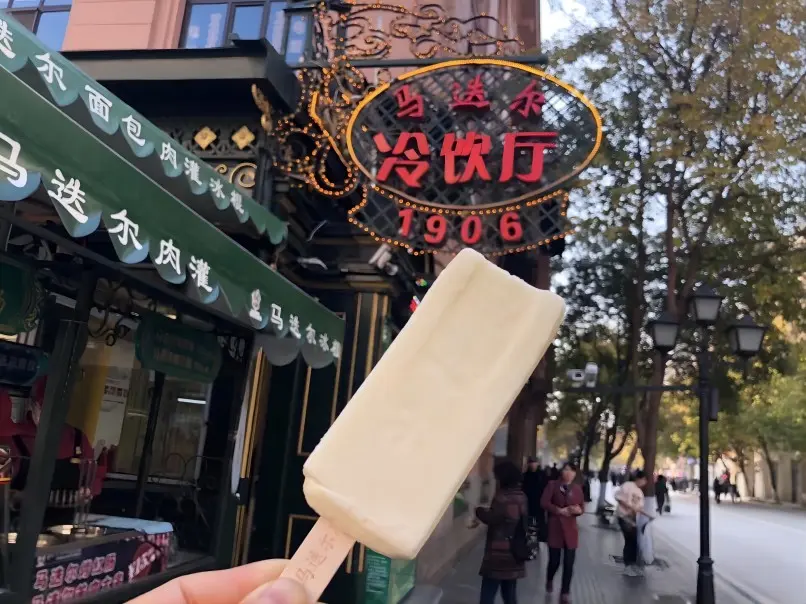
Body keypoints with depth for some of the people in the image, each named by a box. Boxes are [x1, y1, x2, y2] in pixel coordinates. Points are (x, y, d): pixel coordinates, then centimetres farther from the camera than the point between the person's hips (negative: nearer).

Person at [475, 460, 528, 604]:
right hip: (514, 552, 8)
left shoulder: (502, 496, -17)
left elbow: (491, 519, -17)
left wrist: (479, 511, 2)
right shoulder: (521, 496, 7)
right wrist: (488, 511, 16)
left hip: (498, 553, -8)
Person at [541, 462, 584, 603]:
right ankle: (549, 580, 37)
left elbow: (582, 507, 9)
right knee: (554, 560, 4)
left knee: (569, 563, 1)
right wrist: (559, 510, -19)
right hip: (555, 528, -2)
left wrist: (578, 510, -14)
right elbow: (544, 503, -8)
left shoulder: (577, 488, 6)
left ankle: (565, 592, 14)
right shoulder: (552, 485, -3)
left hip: (571, 529, 2)